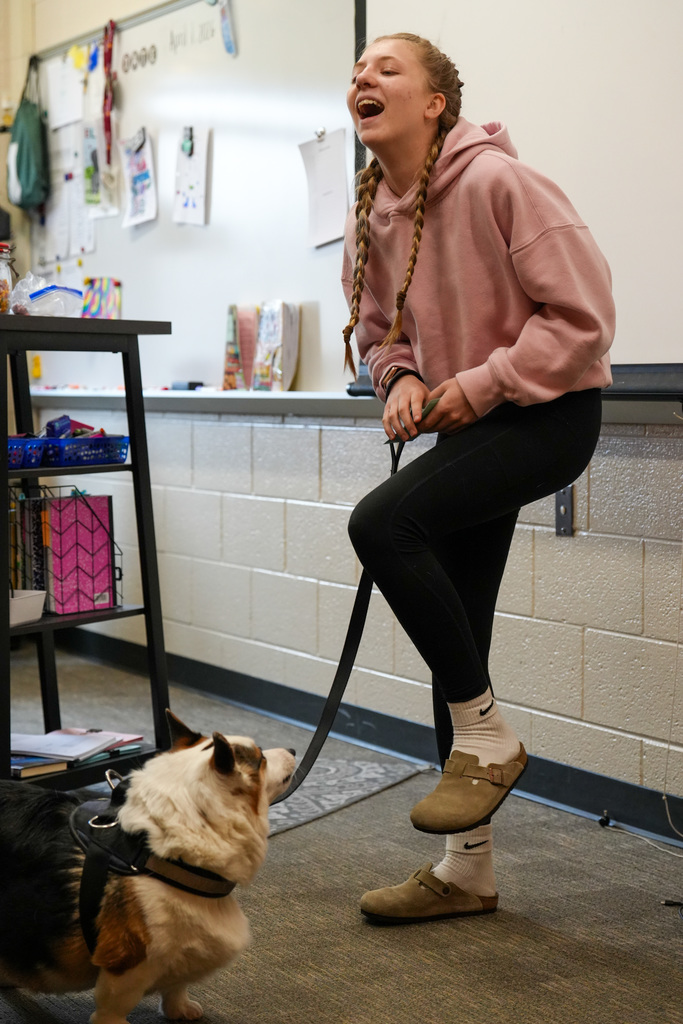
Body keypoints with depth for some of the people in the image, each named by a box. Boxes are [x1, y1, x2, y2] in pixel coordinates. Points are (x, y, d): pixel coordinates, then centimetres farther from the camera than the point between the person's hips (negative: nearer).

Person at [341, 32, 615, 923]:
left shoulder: (496, 180, -17)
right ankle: (468, 867, 21)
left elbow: (583, 313, -17)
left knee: (382, 521, -29)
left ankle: (486, 737, -7)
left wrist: (481, 382, -18)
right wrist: (402, 382, -2)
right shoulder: (368, 216, 5)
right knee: (452, 637, 7)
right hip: (471, 425, 8)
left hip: (549, 410, -8)